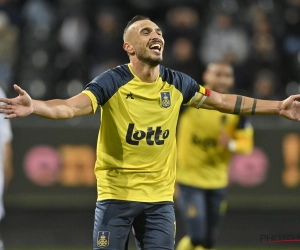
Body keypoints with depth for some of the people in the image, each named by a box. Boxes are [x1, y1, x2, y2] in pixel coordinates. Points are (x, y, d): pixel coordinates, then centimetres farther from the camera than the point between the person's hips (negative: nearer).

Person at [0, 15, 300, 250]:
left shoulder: (177, 84, 2)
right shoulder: (112, 82, -12)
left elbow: (223, 101, 15)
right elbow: (71, 106, -26)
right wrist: (34, 107, -47)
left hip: (160, 197, 4)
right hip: (116, 195, -4)